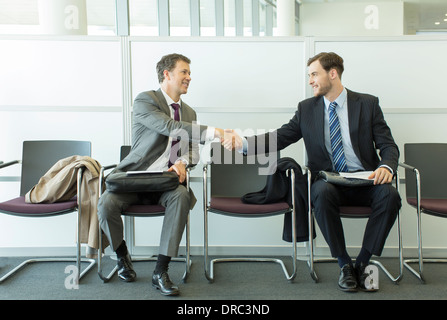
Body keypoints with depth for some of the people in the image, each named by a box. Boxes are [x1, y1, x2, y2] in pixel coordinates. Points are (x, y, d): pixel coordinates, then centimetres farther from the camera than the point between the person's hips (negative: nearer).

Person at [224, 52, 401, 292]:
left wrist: (386, 167, -19)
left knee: (390, 195, -31)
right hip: (327, 180, 0)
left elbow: (388, 146, 3)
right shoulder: (307, 108, 9)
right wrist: (243, 143, -12)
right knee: (322, 194, -35)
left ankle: (362, 263, -12)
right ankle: (344, 265, -16)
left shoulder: (367, 104, 5)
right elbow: (280, 138, 4)